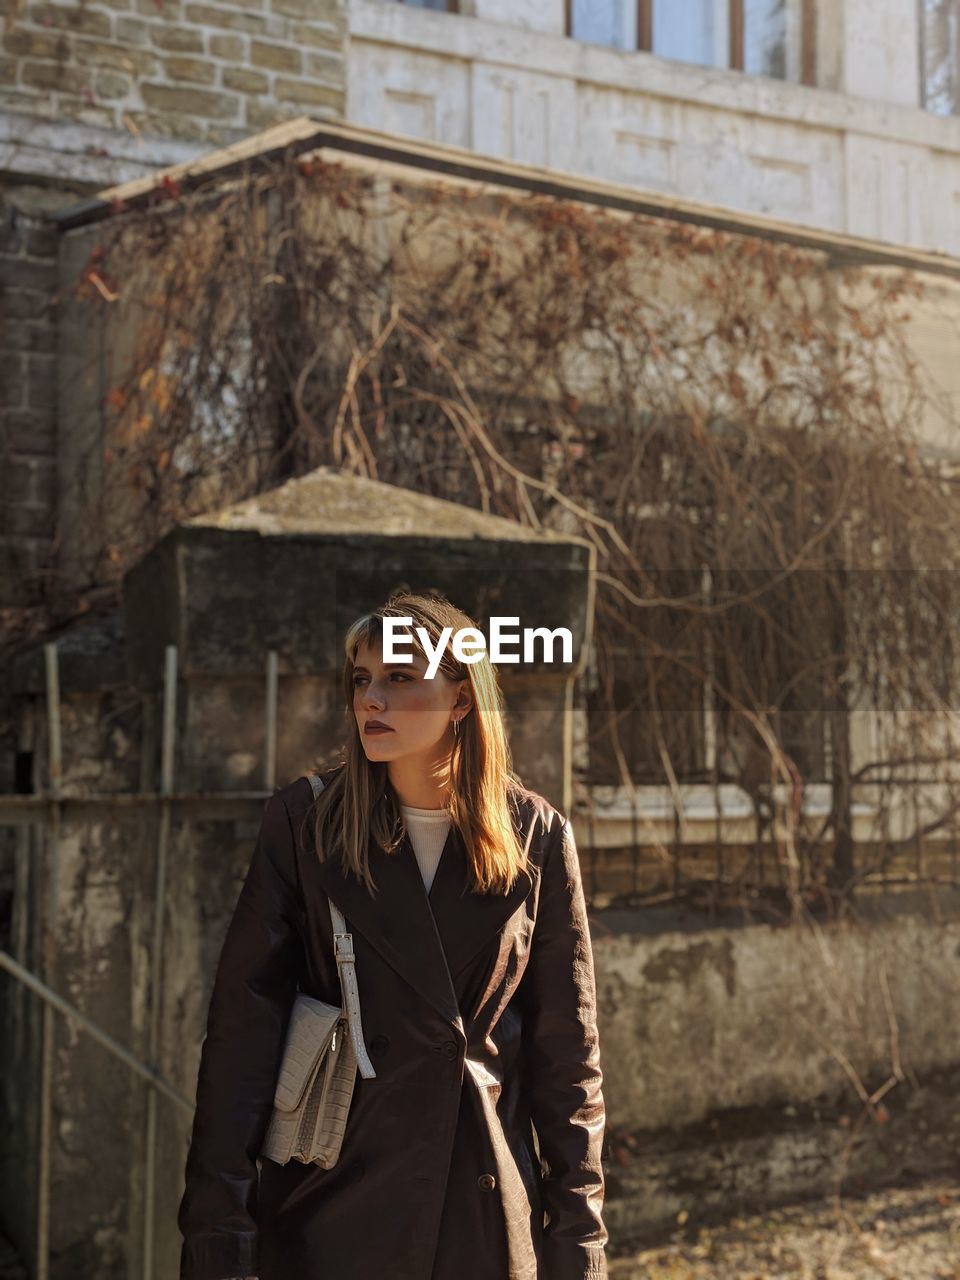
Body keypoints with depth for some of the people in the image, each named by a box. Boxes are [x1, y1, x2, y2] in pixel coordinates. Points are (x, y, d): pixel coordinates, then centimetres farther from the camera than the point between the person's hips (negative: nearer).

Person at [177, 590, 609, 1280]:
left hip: (487, 1218, 1)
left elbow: (567, 1049, 0)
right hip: (329, 1208, 0)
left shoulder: (537, 837, -4)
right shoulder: (303, 824, -6)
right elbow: (244, 1028, -7)